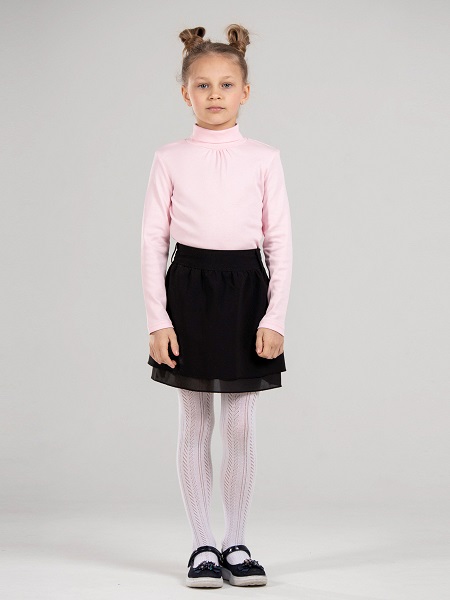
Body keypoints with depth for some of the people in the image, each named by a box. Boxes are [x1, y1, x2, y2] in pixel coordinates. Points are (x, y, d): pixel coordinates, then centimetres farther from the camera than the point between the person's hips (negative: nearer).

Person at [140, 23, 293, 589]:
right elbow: (152, 239, 1)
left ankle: (236, 543, 16)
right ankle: (203, 545, 15)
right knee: (195, 424, 5)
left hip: (245, 289, 0)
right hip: (188, 289, 0)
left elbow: (280, 242, 2)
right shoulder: (170, 159, 2)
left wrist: (275, 318, -5)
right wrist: (157, 319, -5)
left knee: (240, 426, 4)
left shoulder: (264, 159, 2)